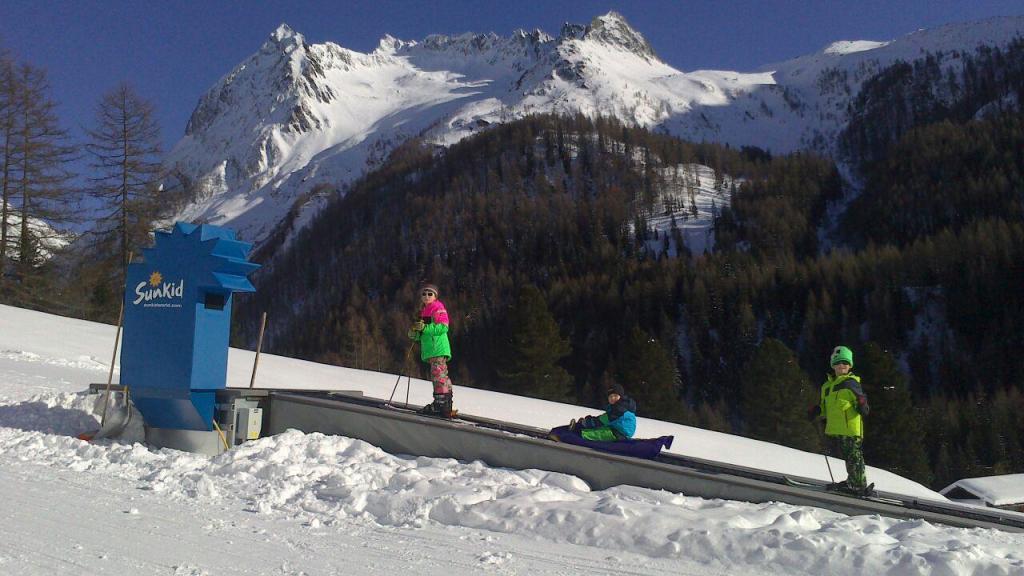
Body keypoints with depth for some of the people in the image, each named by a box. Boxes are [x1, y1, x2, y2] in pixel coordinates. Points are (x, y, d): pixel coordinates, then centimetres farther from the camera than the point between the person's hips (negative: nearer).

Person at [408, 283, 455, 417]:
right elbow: (424, 334, 27)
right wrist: (414, 334, 7)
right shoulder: (424, 311, 24)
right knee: (441, 376, 11)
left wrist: (425, 327, -19)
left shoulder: (438, 309, -4)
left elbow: (443, 328, -16)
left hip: (438, 349, -10)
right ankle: (444, 405, 15)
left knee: (438, 375, -16)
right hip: (431, 350, 10)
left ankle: (442, 405, -20)